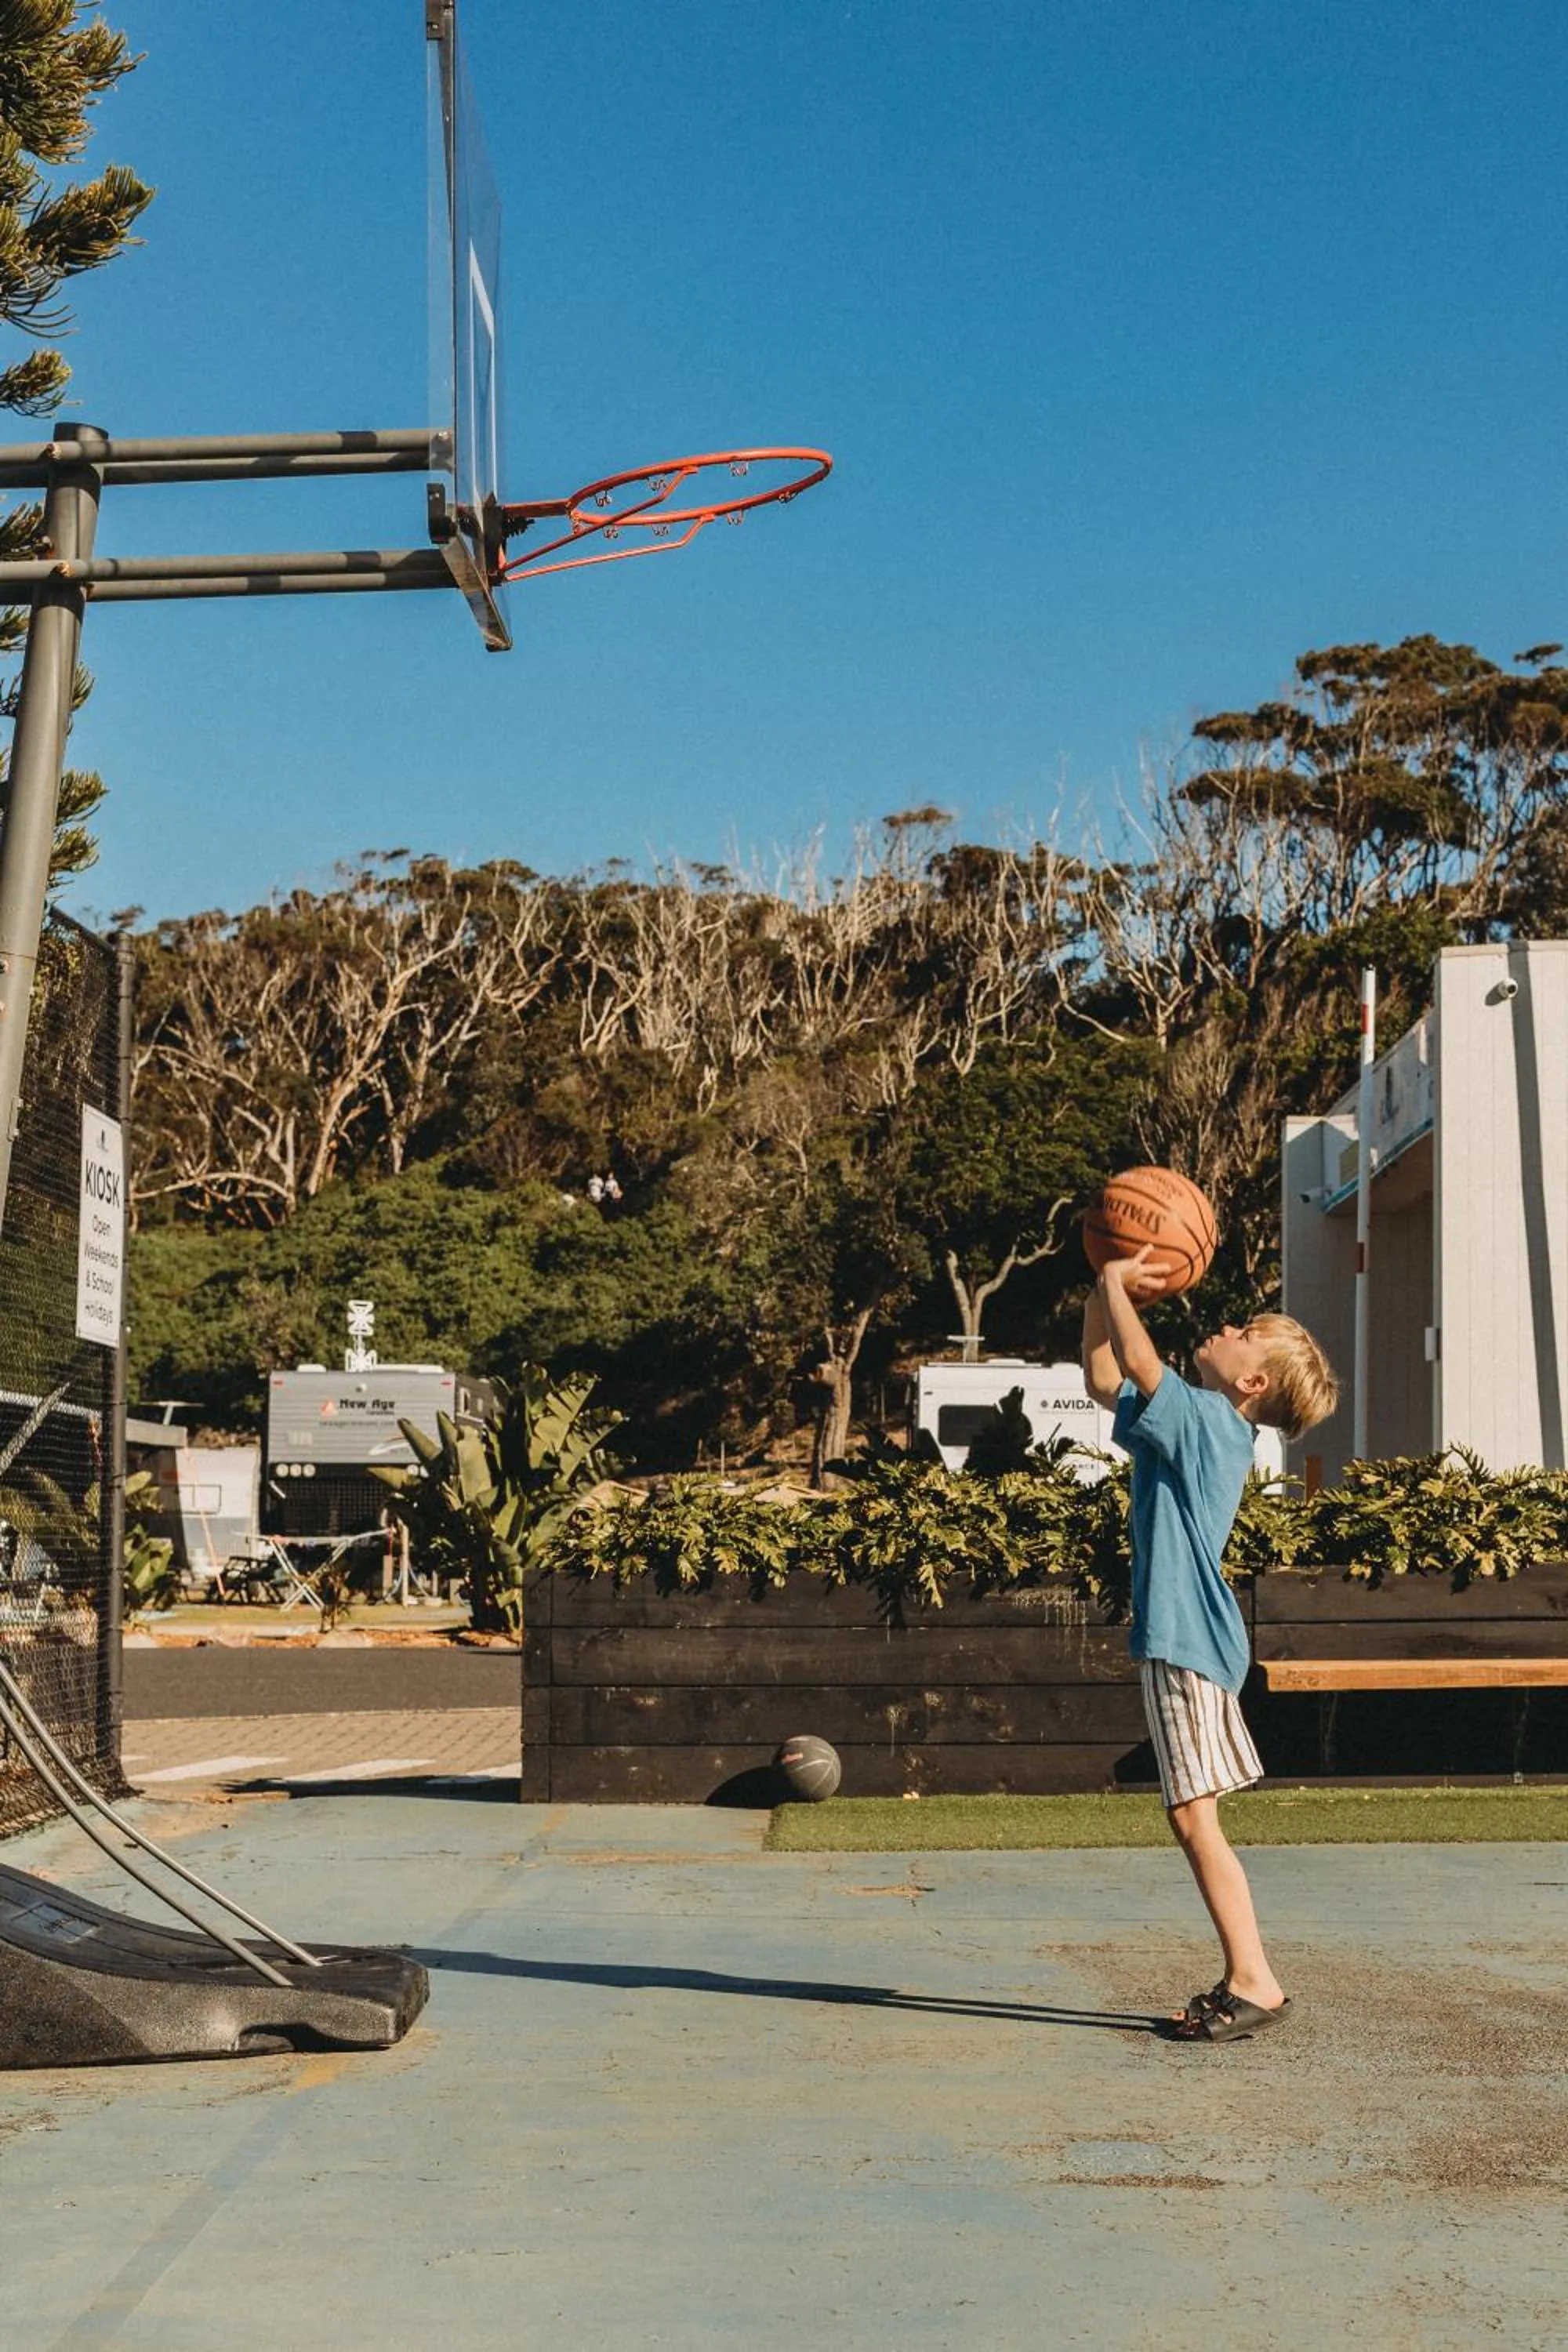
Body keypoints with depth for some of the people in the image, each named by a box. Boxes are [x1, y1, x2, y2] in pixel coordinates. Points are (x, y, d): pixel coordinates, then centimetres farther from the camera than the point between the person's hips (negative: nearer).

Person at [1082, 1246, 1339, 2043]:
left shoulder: (1207, 1419, -11)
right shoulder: (1200, 1426, 16)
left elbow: (1139, 1361, -25)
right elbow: (1105, 1381, 26)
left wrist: (1117, 1283, -10)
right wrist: (1101, 1301, 16)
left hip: (1188, 1640, -10)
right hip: (1179, 1638, 10)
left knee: (1194, 1815, -9)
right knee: (1192, 1818, 11)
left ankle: (1254, 1982, -5)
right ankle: (1243, 1979, 16)